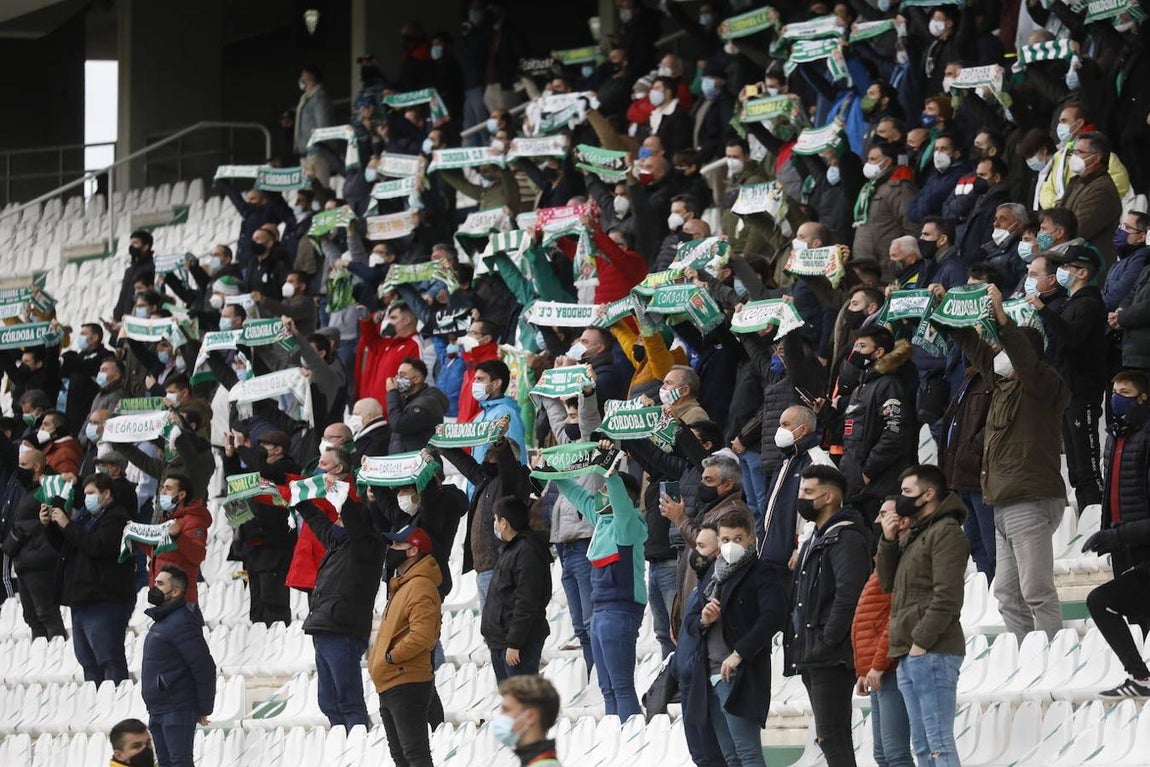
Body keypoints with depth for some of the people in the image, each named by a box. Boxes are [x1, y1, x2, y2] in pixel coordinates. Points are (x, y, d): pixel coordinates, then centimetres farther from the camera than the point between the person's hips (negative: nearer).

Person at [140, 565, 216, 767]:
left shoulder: (182, 623, -16)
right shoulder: (161, 621, 16)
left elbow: (205, 669, -18)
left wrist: (203, 710, -13)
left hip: (178, 711, -11)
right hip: (157, 710, 11)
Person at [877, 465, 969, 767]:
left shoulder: (946, 532, -7)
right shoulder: (914, 534, 23)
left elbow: (947, 596, -16)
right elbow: (888, 582, 22)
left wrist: (922, 641, -19)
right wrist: (888, 541, 8)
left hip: (932, 654, -10)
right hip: (910, 655, 10)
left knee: (939, 743, -13)